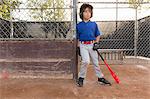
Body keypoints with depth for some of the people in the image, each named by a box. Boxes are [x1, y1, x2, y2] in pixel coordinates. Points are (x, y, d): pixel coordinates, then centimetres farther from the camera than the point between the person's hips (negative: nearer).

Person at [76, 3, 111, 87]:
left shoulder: (94, 24, 6)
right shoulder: (79, 25, 2)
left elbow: (98, 35, 12)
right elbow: (77, 37, 8)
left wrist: (96, 42, -3)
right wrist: (78, 46, 1)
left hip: (92, 45, 2)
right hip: (83, 45, -2)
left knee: (96, 62, 9)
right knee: (86, 61, -20)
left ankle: (100, 77, 24)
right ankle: (81, 78, -2)